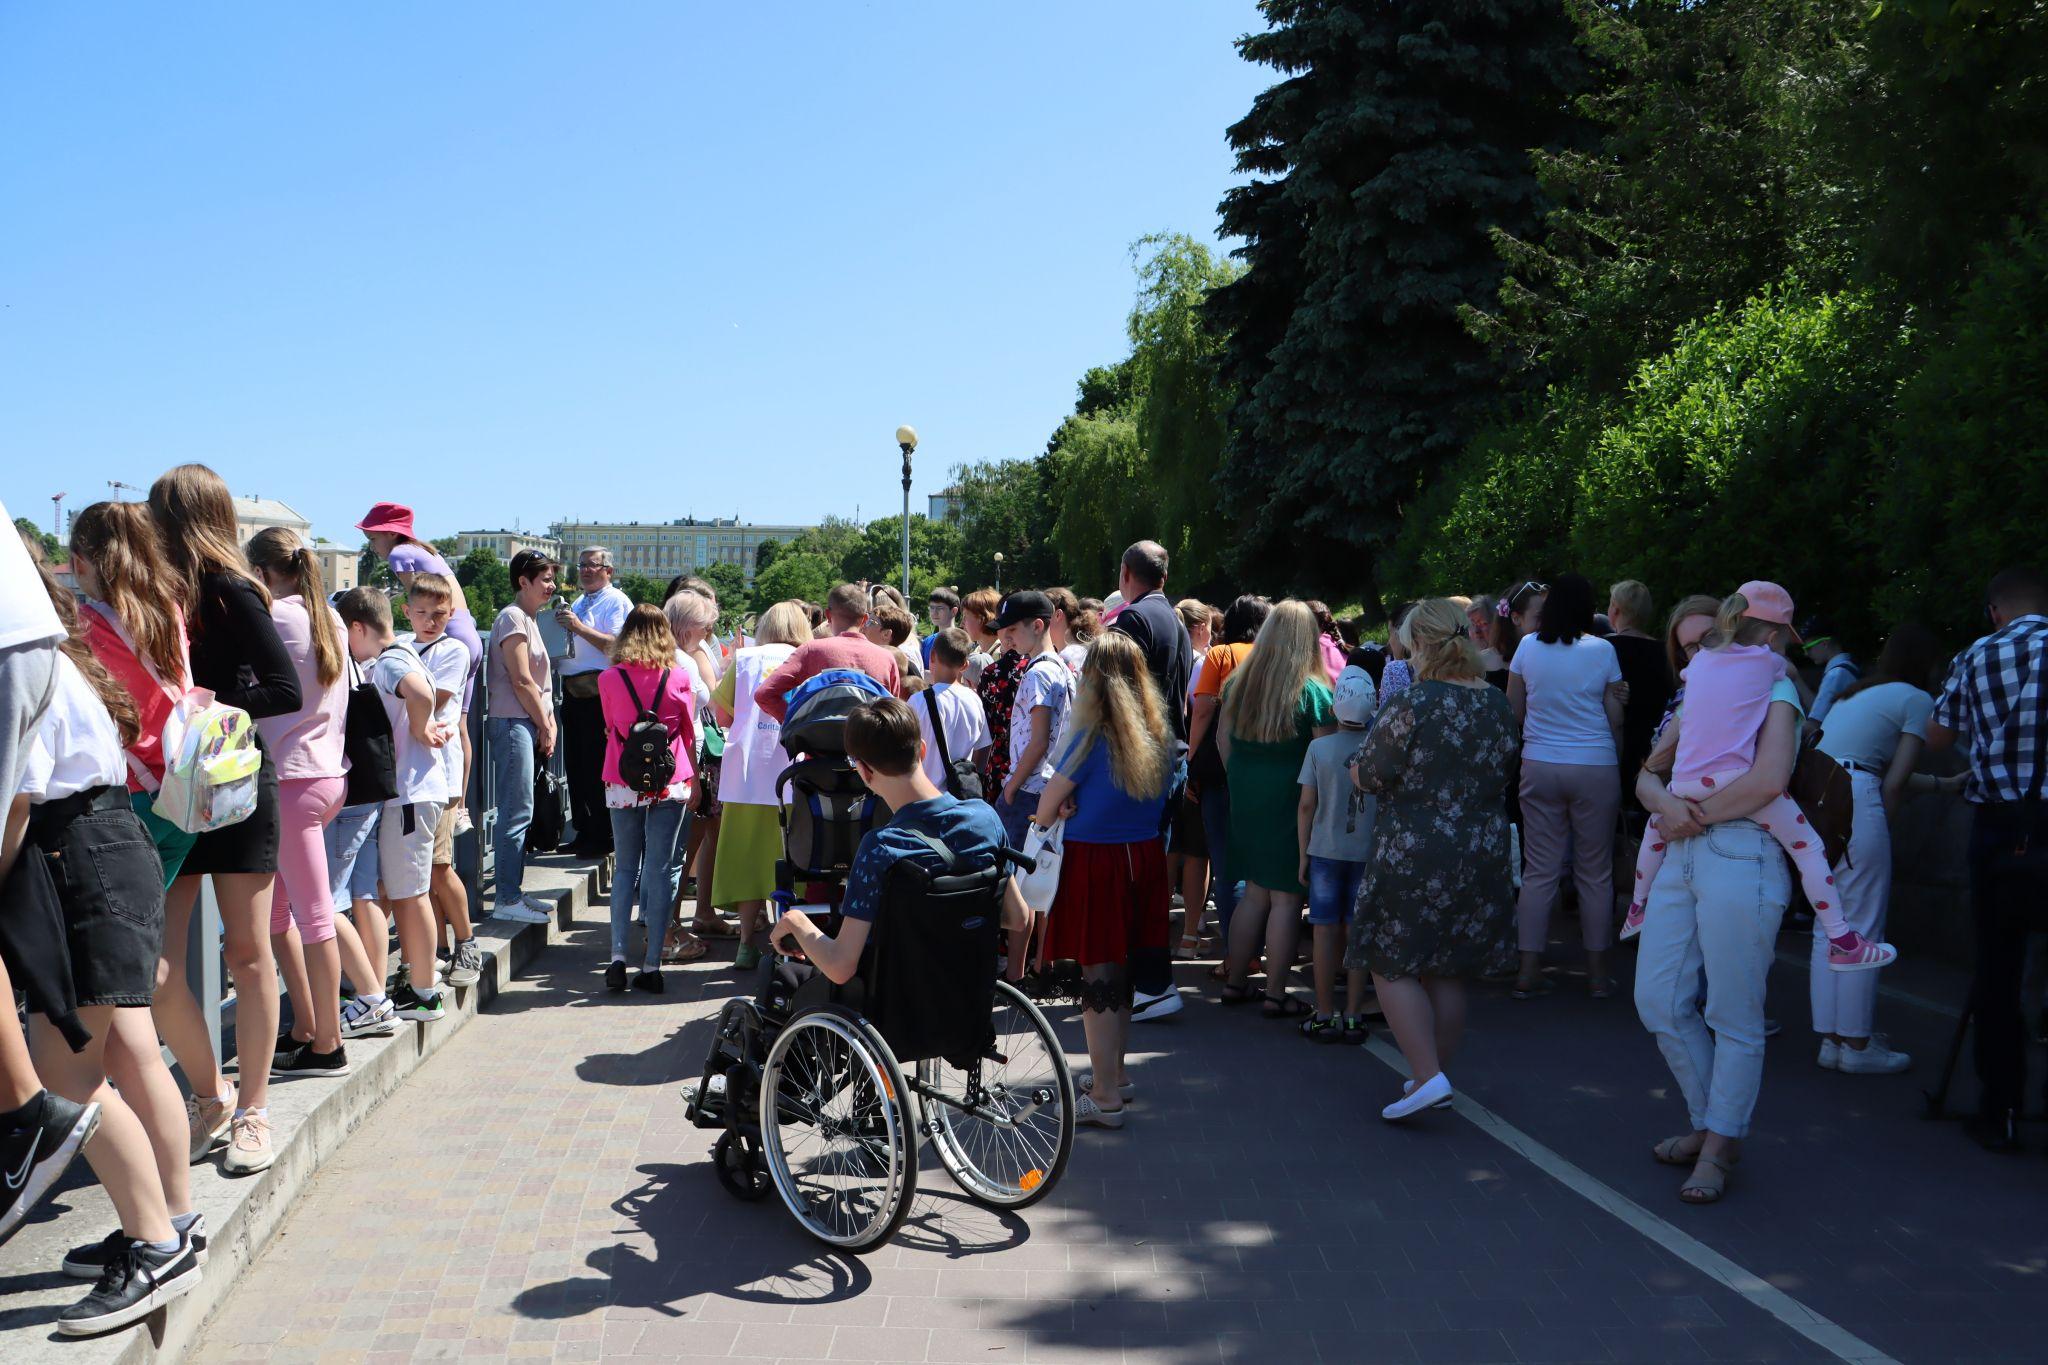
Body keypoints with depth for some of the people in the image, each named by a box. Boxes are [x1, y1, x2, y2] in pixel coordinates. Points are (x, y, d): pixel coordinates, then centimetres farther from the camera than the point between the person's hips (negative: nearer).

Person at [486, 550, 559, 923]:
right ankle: (508, 900, -4)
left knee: (519, 812, 12)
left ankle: (513, 892, 18)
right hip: (512, 723, -10)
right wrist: (545, 727, -8)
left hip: (528, 725, 10)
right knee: (516, 814, -8)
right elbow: (521, 682, -15)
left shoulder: (530, 619, 19)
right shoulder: (512, 618, -11)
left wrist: (549, 724, 10)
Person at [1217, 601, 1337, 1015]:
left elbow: (1223, 737, 14)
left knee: (1255, 892, 16)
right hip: (1291, 800, -6)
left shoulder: (1238, 682, 5)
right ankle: (1276, 994, 4)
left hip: (1245, 796, 6)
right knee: (1286, 898, 0)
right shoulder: (1313, 690, -11)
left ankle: (1234, 982, 22)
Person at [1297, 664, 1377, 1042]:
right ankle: (1353, 1016, 9)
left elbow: (1306, 806, -3)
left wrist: (1303, 855, 6)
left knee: (1326, 932, 5)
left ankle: (1325, 1016, 8)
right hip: (1368, 854, 0)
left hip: (1326, 851, 0)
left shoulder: (1319, 748, -5)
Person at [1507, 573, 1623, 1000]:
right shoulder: (1602, 651, -3)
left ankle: (1529, 972, 6)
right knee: (1595, 873, 7)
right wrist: (1617, 758, 16)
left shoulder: (1528, 647, 1)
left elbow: (1514, 711, 8)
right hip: (1595, 768, -2)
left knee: (1539, 871, 5)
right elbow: (1615, 717, 1)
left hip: (1539, 767, 2)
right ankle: (1598, 973, 13)